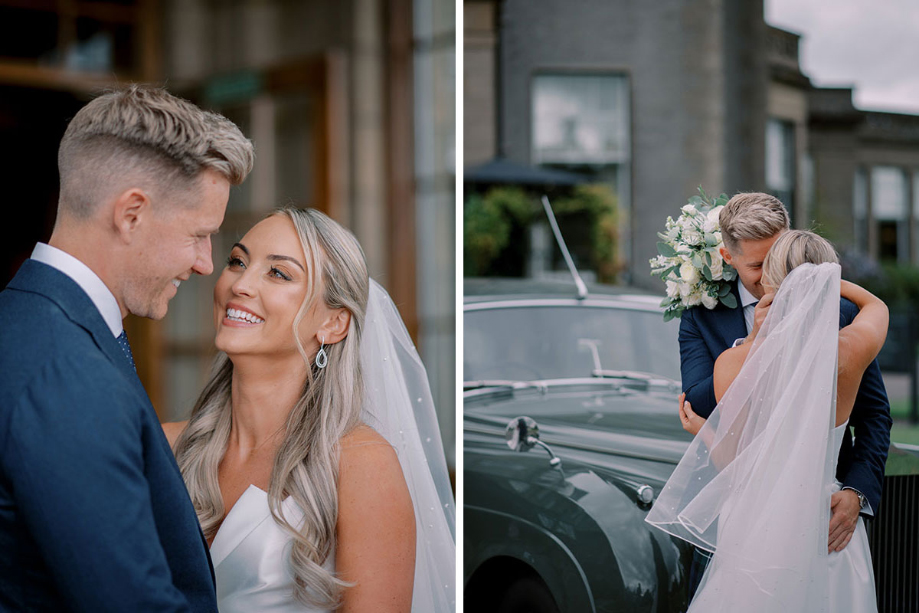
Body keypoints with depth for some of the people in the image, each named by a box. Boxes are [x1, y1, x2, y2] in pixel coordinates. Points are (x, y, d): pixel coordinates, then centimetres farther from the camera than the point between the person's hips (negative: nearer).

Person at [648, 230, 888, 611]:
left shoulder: (733, 364, -20)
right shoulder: (851, 352, -13)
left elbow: (733, 467, -12)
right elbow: (876, 305, 12)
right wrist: (817, 276, 19)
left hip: (756, 533, -2)